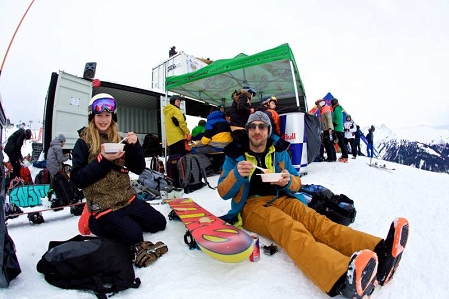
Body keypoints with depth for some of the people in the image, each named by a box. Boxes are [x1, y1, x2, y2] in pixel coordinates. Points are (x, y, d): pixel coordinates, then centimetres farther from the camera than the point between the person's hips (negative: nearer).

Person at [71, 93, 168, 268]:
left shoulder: (118, 139, 6)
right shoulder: (83, 143, -5)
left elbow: (138, 169, 1)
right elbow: (77, 180, -12)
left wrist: (135, 145, -15)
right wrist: (103, 160, -22)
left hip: (127, 198, 5)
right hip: (102, 204, -5)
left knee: (159, 223, 6)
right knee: (134, 234, -19)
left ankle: (124, 221, 17)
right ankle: (98, 224, 6)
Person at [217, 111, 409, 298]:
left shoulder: (279, 151, 13)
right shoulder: (235, 154, 5)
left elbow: (296, 183, 16)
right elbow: (223, 192, 1)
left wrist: (288, 181, -10)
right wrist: (236, 174, -21)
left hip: (280, 199, 4)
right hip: (251, 205, -4)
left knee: (314, 220, -28)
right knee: (291, 229, -35)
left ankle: (380, 252, -50)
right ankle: (344, 277, -61)